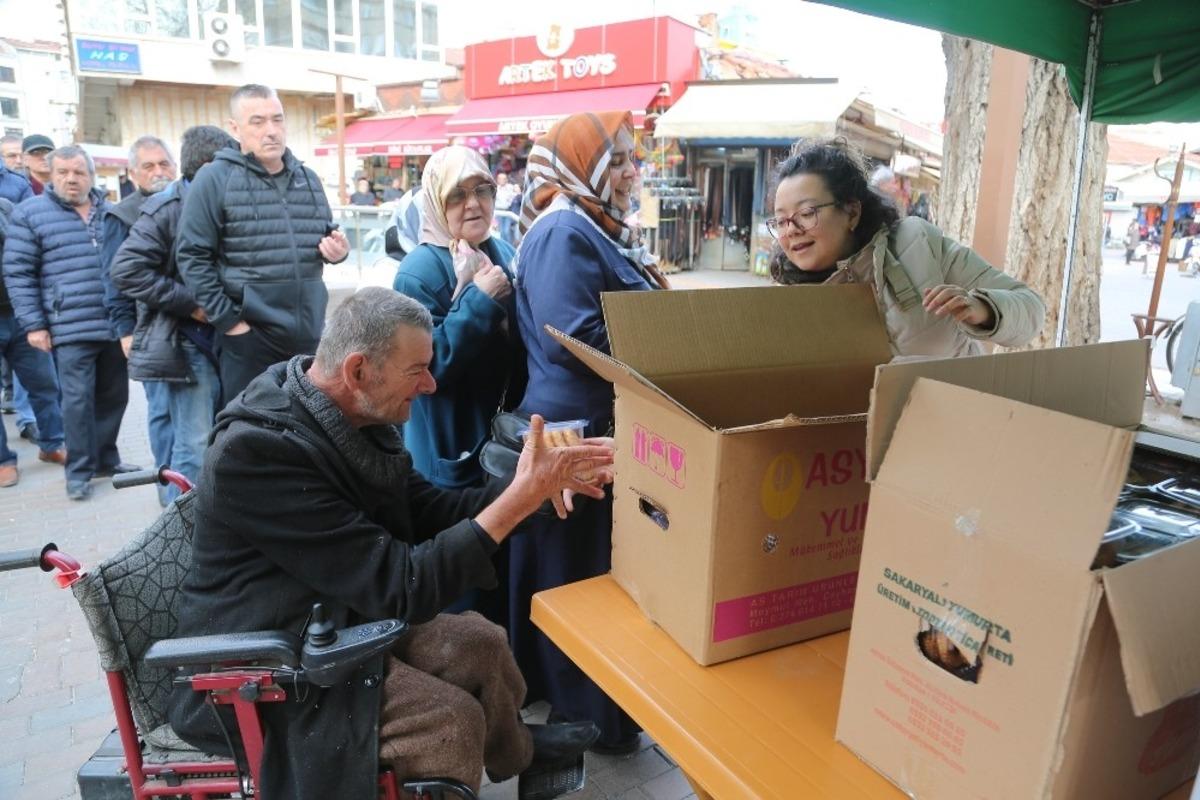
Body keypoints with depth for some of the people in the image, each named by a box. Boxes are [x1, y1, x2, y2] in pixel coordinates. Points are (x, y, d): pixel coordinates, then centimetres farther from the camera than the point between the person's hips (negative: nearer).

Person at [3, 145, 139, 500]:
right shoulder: (30, 213, 1)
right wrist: (33, 324, -6)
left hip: (116, 325, 4)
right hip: (71, 329, -4)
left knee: (114, 396, 11)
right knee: (78, 400, -4)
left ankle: (105, 459, 26)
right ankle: (79, 470, 9)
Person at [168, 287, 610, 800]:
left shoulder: (347, 414, -6)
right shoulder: (261, 450, -32)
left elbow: (427, 510, 4)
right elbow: (402, 587, -31)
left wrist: (538, 483, -8)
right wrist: (521, 497, -30)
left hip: (338, 619, 8)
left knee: (483, 643, 7)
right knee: (453, 716, -18)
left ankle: (513, 750, 37)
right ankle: (507, 752, 17)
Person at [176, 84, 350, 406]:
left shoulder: (309, 179, 14)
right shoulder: (214, 179, -4)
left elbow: (327, 235, 25)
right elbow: (192, 256, -8)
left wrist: (339, 249, 0)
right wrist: (227, 319, -13)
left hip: (309, 333, 5)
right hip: (249, 335, -5)